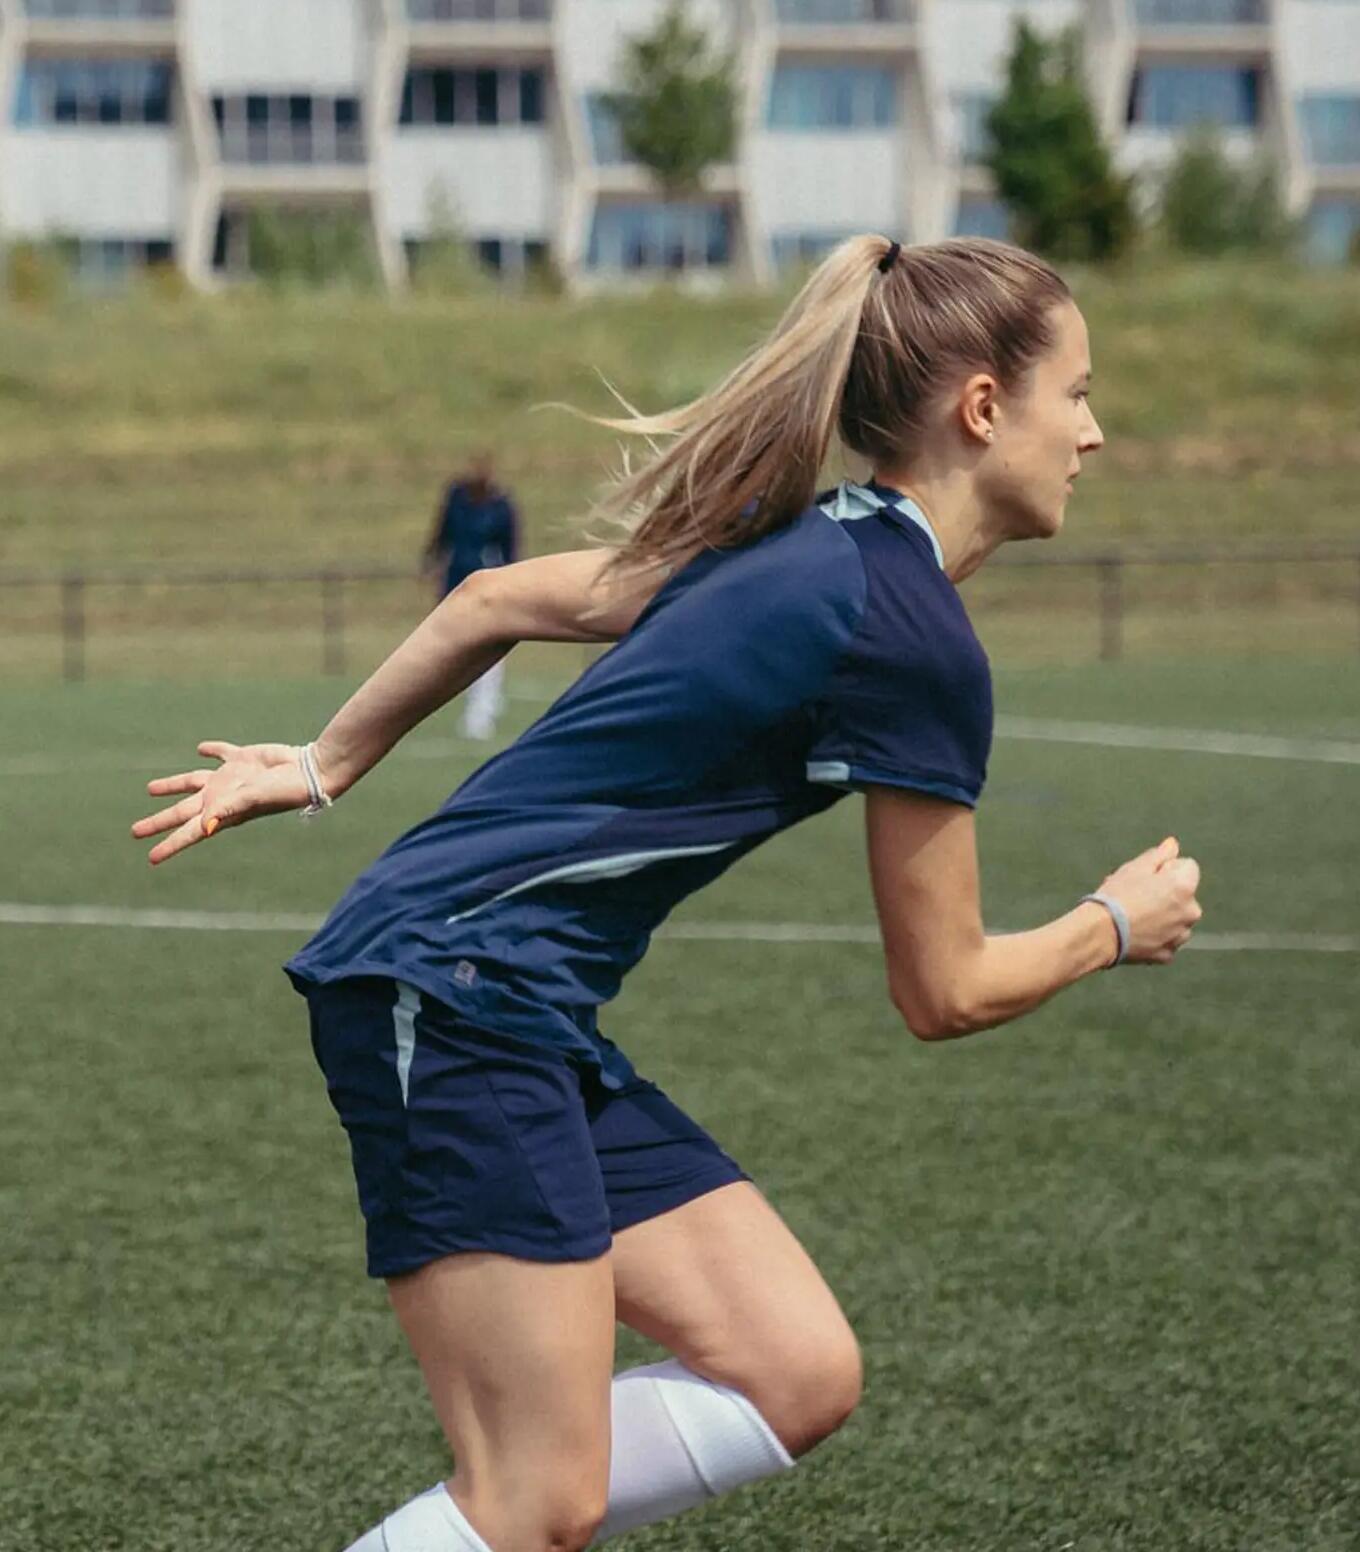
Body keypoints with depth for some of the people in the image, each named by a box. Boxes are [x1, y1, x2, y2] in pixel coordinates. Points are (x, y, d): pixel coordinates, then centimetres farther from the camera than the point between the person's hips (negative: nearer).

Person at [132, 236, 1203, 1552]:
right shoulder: (916, 642, -13)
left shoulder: (798, 546, 13)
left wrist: (324, 767, 31)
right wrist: (1116, 926, 15)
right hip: (455, 987, -10)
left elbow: (494, 600, 22)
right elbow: (944, 991, -3)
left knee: (797, 1378, 2)